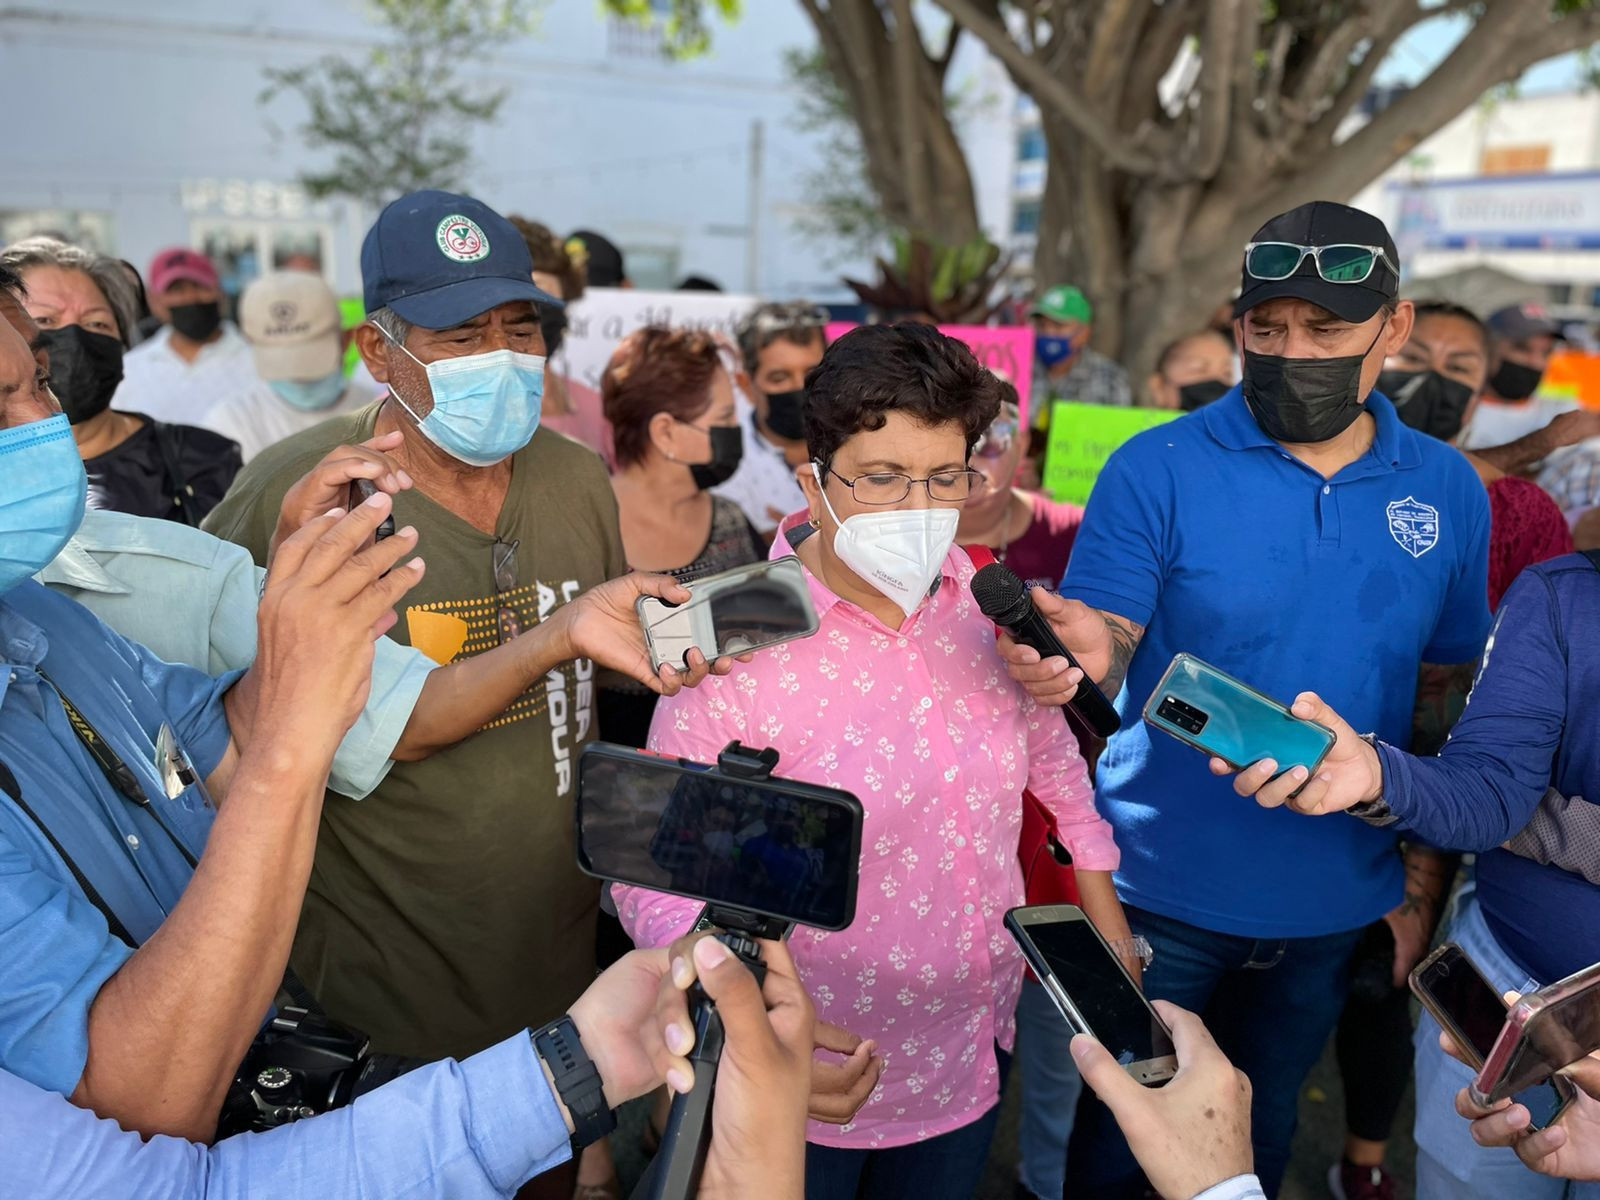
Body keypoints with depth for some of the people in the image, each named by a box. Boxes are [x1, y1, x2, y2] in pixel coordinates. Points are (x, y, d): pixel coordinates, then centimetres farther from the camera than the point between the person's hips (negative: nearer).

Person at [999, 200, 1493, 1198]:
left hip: (1334, 904, 4)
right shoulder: (1158, 470, -11)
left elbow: (1446, 691, 8)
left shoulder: (1447, 490, 0)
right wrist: (1080, 651, -40)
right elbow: (1102, 655, -17)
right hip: (1164, 891, -3)